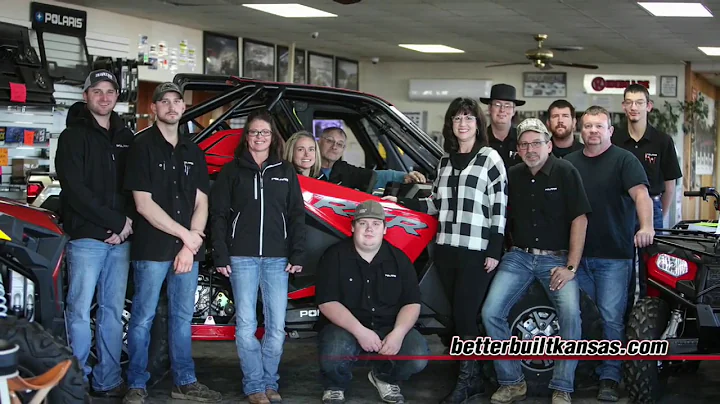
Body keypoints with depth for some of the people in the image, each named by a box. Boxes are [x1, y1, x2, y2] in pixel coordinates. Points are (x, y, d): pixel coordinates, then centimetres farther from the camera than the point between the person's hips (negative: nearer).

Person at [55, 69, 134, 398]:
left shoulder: (126, 137, 16)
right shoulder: (74, 136, 0)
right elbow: (75, 190, -10)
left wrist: (129, 221, -4)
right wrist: (116, 221, -13)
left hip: (121, 239, 5)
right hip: (86, 237, -5)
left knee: (113, 312, 7)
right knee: (80, 311, -4)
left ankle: (108, 381, 12)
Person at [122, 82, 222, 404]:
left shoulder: (193, 152, 15)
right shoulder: (143, 146, -2)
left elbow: (201, 203, 11)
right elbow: (144, 203, -9)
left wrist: (190, 247, -3)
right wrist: (185, 235, -11)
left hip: (188, 247, 5)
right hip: (152, 247, -5)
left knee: (183, 316, 11)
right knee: (144, 317, -2)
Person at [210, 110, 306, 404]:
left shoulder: (286, 172, 13)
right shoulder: (232, 171, 8)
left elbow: (296, 215, 10)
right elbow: (218, 215, 4)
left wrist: (297, 256, 1)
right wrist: (220, 256, -4)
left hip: (277, 258, 2)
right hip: (242, 258, -2)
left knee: (276, 325, 0)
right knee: (246, 324, -3)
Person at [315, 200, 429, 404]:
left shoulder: (399, 259, 5)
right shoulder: (334, 256, -5)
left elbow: (412, 303, 1)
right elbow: (327, 303, -13)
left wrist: (398, 333, -19)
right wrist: (359, 331, -26)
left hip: (389, 328, 3)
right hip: (344, 326, -3)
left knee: (418, 355, -23)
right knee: (333, 356, -36)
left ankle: (384, 377, 12)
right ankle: (335, 387, 2)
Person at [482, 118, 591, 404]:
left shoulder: (565, 173, -5)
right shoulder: (513, 176, 8)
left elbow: (579, 220, -8)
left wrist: (571, 266, -13)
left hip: (556, 258, -4)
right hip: (519, 256, 4)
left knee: (570, 313, -27)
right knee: (491, 313, -10)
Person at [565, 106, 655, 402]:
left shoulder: (624, 160, -3)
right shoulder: (569, 162, 12)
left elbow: (641, 193, -18)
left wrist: (646, 225, -36)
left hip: (614, 255, -5)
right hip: (578, 254, 5)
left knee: (611, 319, -5)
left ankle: (610, 378, 1)